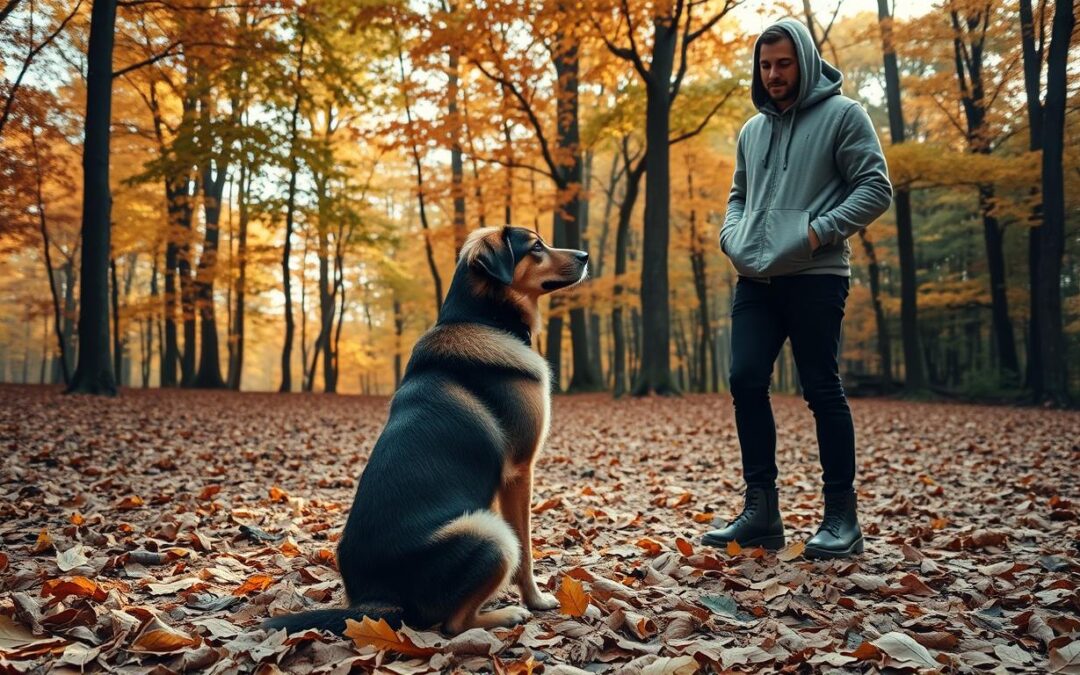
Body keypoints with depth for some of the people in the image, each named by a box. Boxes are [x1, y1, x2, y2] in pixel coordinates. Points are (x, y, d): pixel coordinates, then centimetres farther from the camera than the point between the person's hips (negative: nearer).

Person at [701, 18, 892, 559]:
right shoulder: (752, 130, 20)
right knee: (745, 381, -3)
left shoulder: (841, 115, 2)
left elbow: (875, 187, -5)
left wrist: (819, 232, -15)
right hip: (755, 280, 6)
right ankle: (760, 509, 5)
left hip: (814, 277, -5)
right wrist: (733, 236, 7)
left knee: (822, 389, -3)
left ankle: (841, 517, 6)